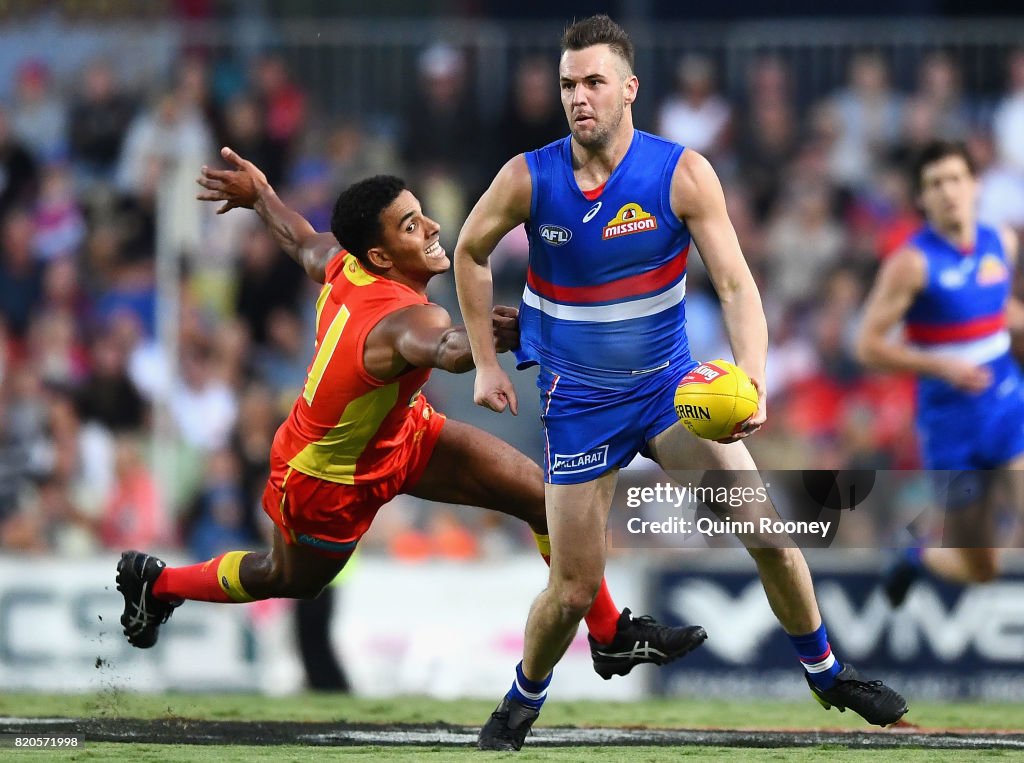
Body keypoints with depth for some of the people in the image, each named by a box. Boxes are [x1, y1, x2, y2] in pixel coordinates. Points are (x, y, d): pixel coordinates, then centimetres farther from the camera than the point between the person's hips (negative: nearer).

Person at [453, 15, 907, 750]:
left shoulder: (683, 174, -16)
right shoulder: (528, 180, -14)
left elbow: (736, 283, -19)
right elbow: (470, 253, 5)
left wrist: (753, 380, -35)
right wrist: (486, 364, 3)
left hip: (669, 385, 0)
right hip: (579, 400, 0)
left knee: (767, 531, -10)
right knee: (575, 589, -1)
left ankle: (826, 670, 12)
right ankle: (523, 699, 28)